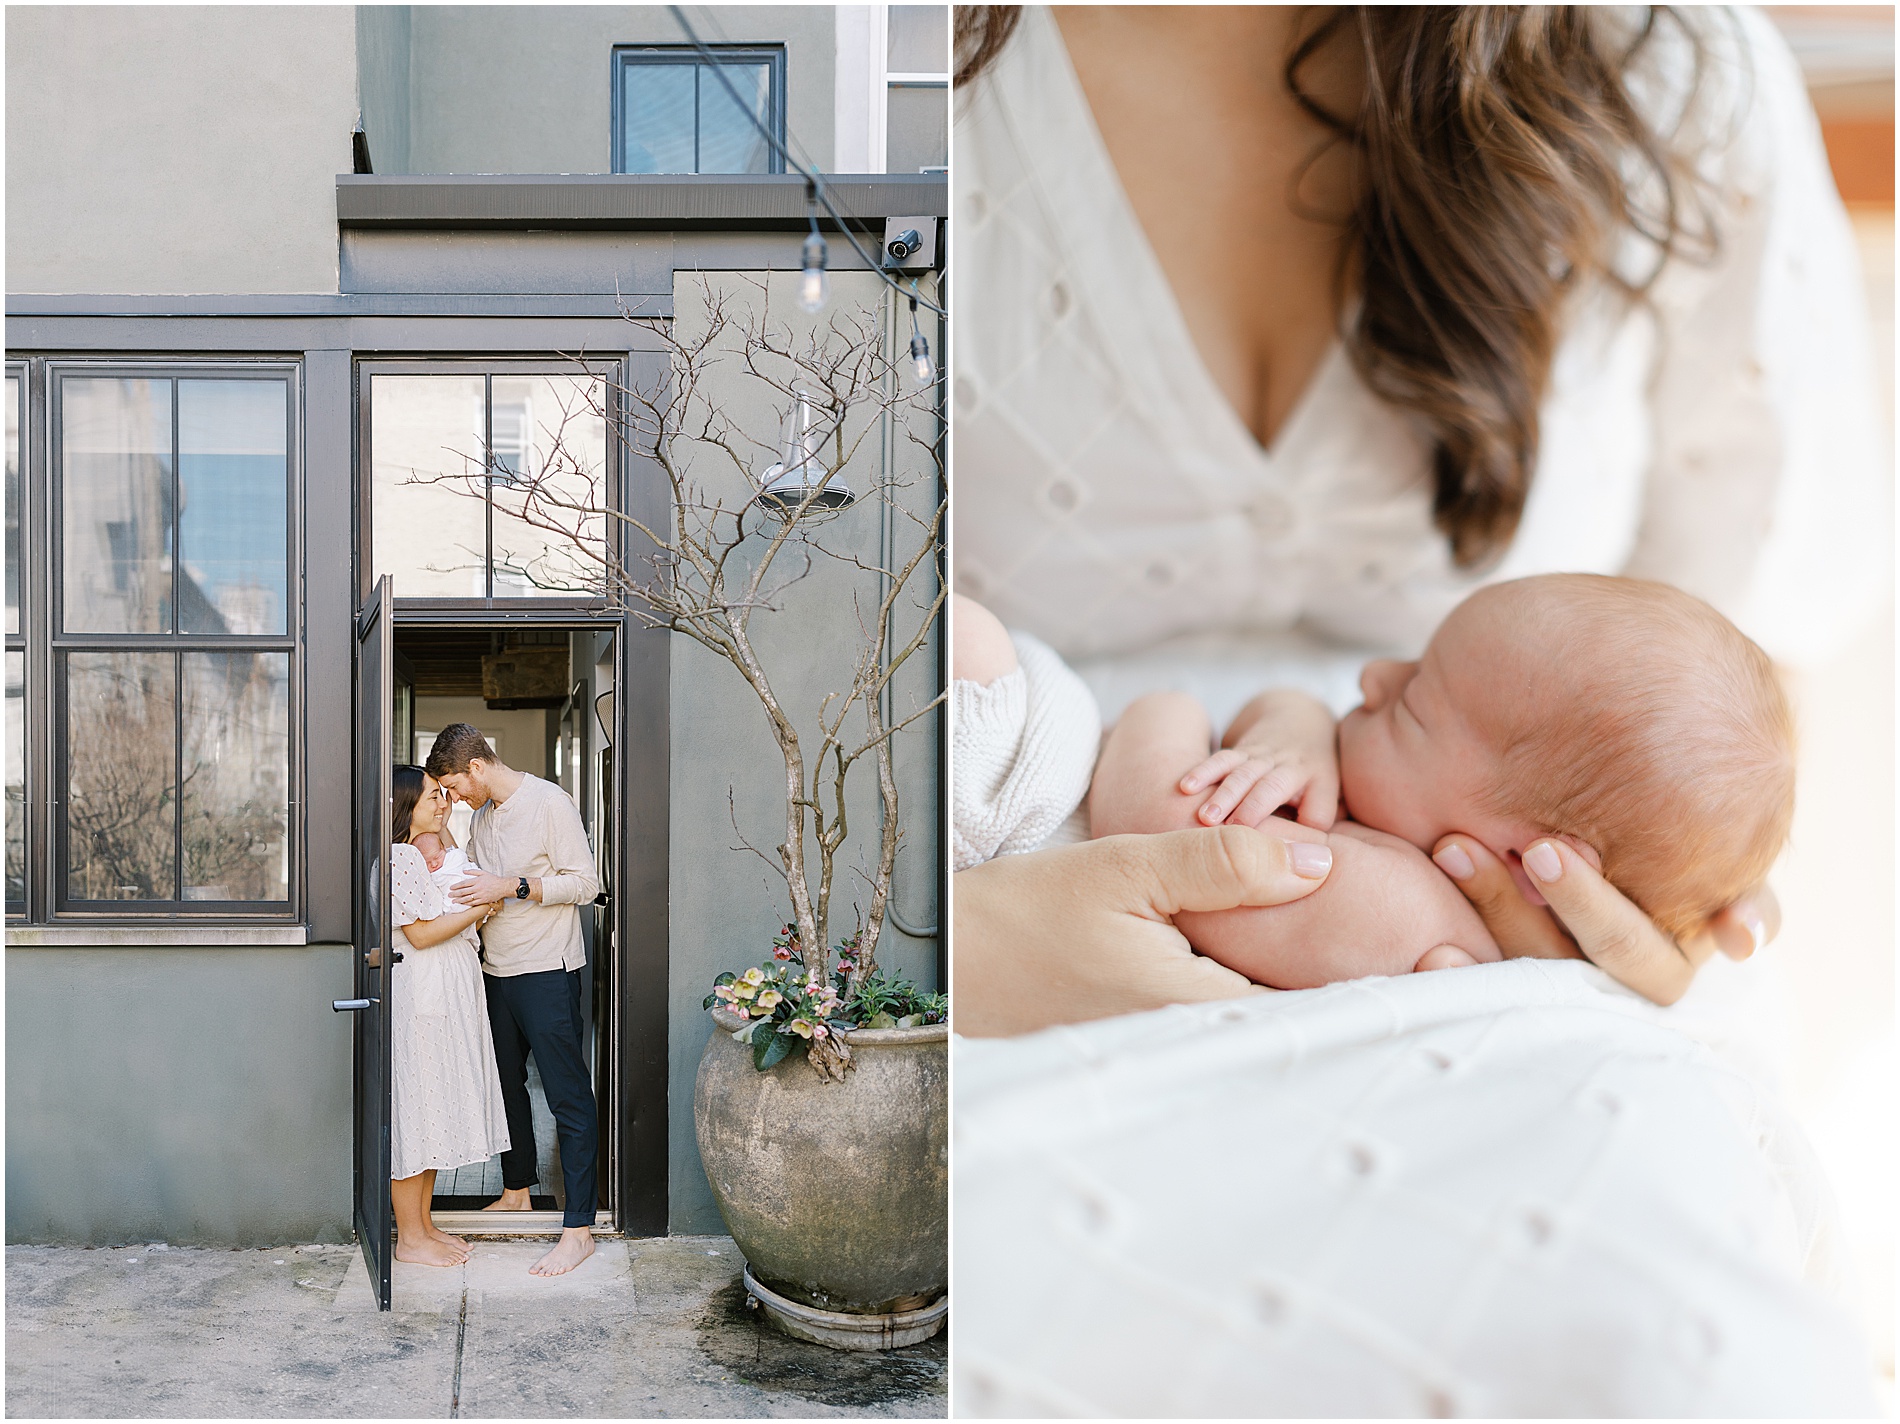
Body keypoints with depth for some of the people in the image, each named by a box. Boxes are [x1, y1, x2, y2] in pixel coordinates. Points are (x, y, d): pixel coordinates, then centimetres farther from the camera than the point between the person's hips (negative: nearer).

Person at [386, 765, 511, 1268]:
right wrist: (478, 910, -15)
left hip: (450, 996, 10)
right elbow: (419, 933, -19)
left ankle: (424, 1223, 23)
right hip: (418, 995, -10)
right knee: (414, 1109, -1)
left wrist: (485, 910, 5)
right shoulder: (399, 857, -14)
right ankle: (410, 1238, 9)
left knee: (436, 1107, 14)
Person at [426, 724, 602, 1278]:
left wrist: (513, 887, -21)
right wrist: (468, 892, 5)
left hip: (547, 972, -8)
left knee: (568, 1097, -5)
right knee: (506, 1086, 19)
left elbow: (586, 882, -15)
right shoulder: (481, 815, 13)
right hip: (496, 970, 8)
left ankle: (579, 1230, -1)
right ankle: (517, 1191, 36)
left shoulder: (548, 802, -12)